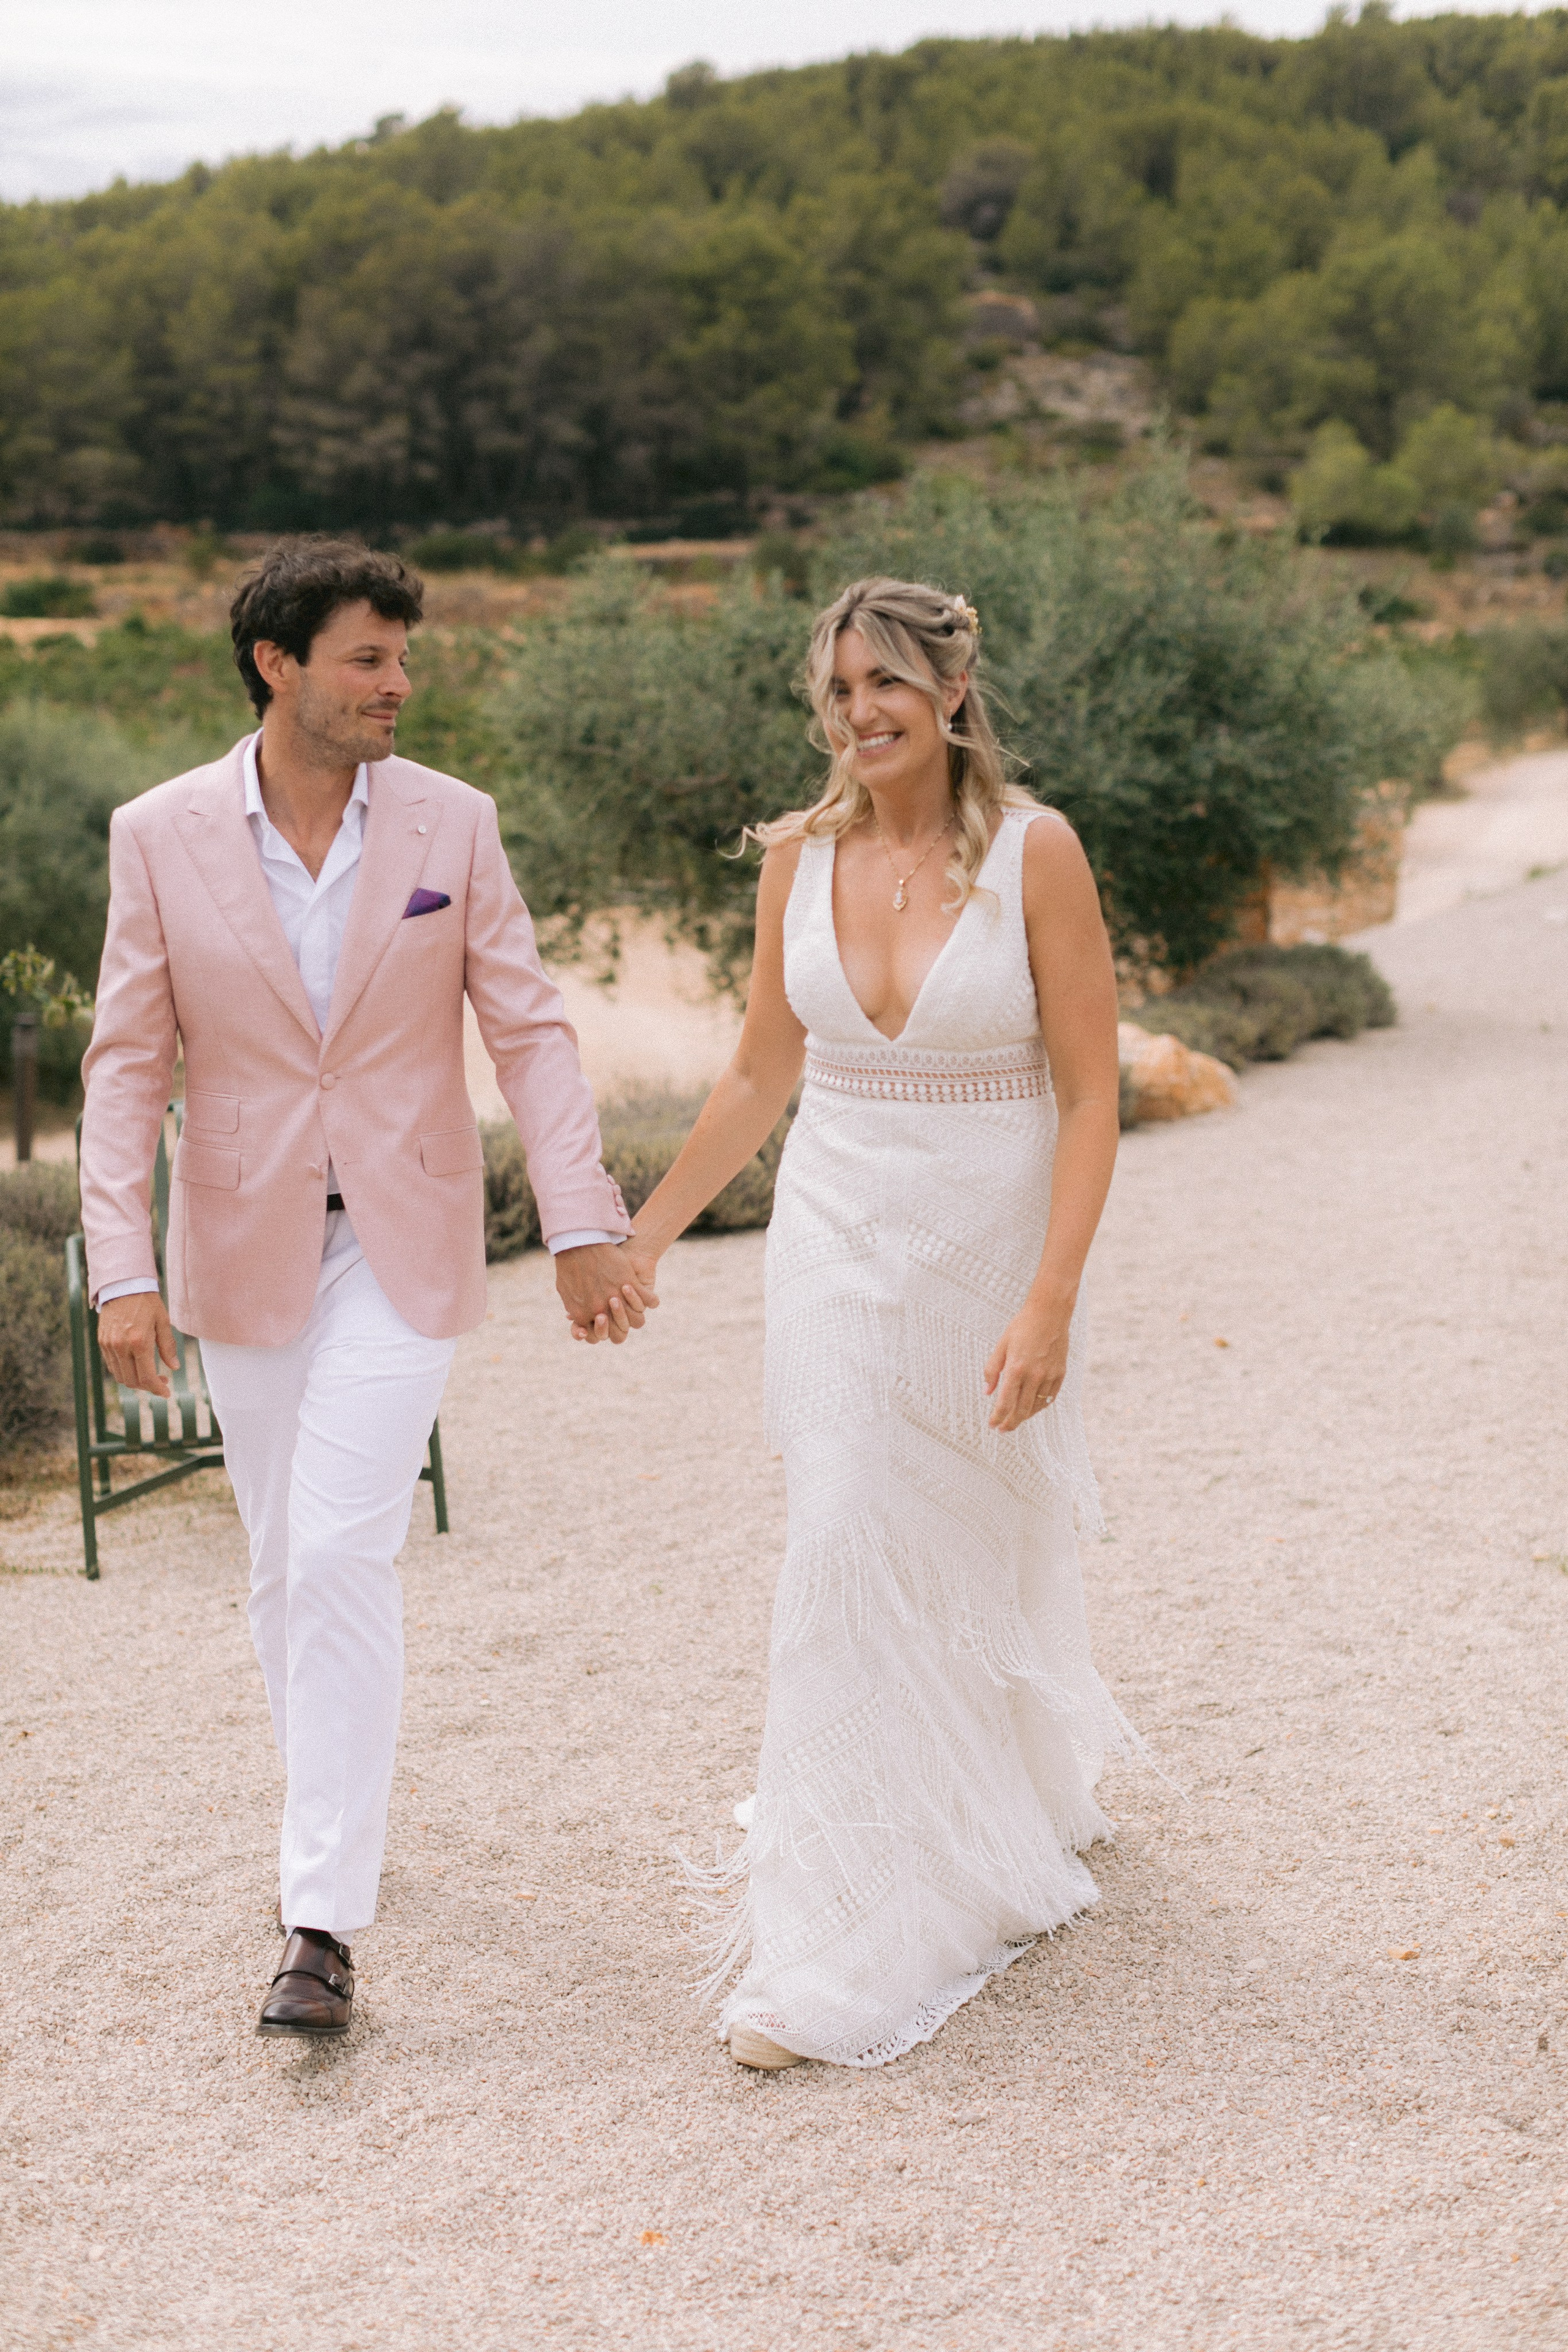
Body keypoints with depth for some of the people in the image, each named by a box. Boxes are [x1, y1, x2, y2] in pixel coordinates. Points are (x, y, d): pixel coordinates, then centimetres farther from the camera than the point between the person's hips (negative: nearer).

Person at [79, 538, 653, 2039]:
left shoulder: (452, 823, -5)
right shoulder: (161, 836, -5)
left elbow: (528, 1031, -3)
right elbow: (129, 1062, -4)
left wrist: (585, 1226, -11)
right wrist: (122, 1269, -12)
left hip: (403, 1245, -2)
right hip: (244, 1246, 2)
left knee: (342, 1552, -12)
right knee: (281, 1566, 13)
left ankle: (324, 1919, -8)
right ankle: (335, 1810, 37)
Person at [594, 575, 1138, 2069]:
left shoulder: (1036, 853, -11)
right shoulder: (802, 856, 1)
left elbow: (1088, 1098, -11)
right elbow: (760, 1076, 10)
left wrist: (1050, 1305, -19)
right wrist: (644, 1238, 11)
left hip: (988, 1258, -3)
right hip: (837, 1250, 3)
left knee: (985, 1557, 12)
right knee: (847, 1565, 3)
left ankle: (1018, 1809, 39)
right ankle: (839, 1948, 18)